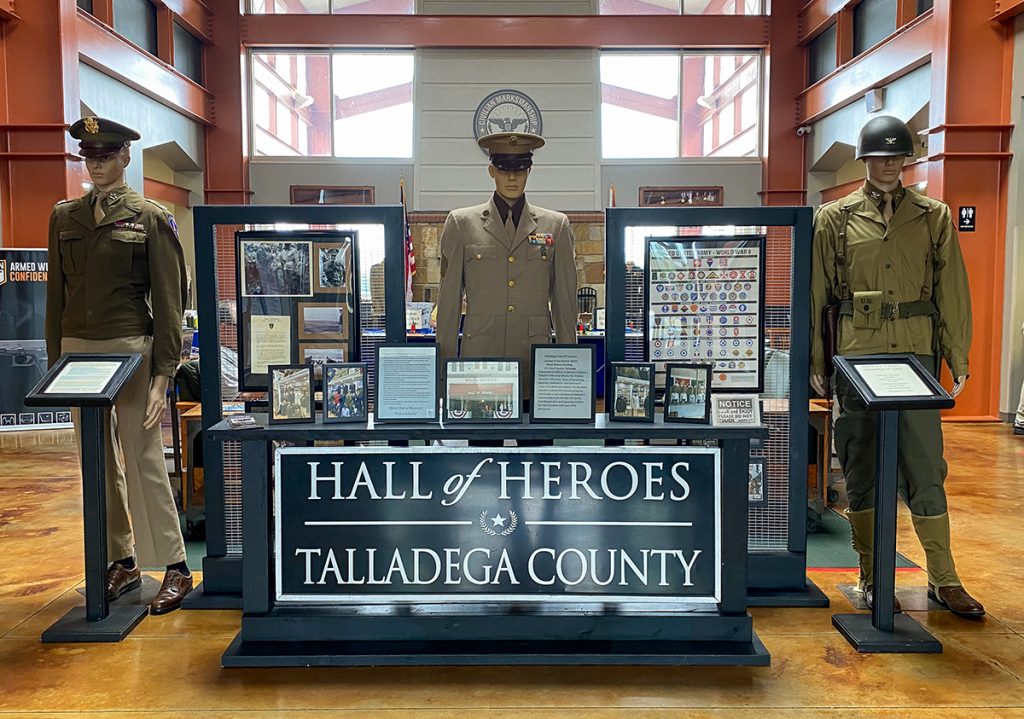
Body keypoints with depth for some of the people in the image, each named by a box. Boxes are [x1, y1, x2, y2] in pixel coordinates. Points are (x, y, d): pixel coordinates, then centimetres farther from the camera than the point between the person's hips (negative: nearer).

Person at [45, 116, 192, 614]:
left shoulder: (151, 218, -2)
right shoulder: (64, 217, 11)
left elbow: (168, 299, -6)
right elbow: (56, 293, 14)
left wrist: (163, 372, -11)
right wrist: (55, 360, 9)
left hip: (130, 349, -5)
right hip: (78, 348, 5)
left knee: (144, 460, -4)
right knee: (99, 465, 10)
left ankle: (175, 569, 6)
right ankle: (123, 563, 23)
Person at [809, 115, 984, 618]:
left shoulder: (934, 216, 10)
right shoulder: (835, 218, 5)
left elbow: (952, 291, 9)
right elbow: (817, 293, 5)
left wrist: (957, 358, 5)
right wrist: (815, 360, 1)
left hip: (916, 354, 1)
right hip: (856, 354, -1)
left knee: (926, 466, 3)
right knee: (861, 467, 6)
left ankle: (943, 580, 17)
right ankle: (871, 579, 19)